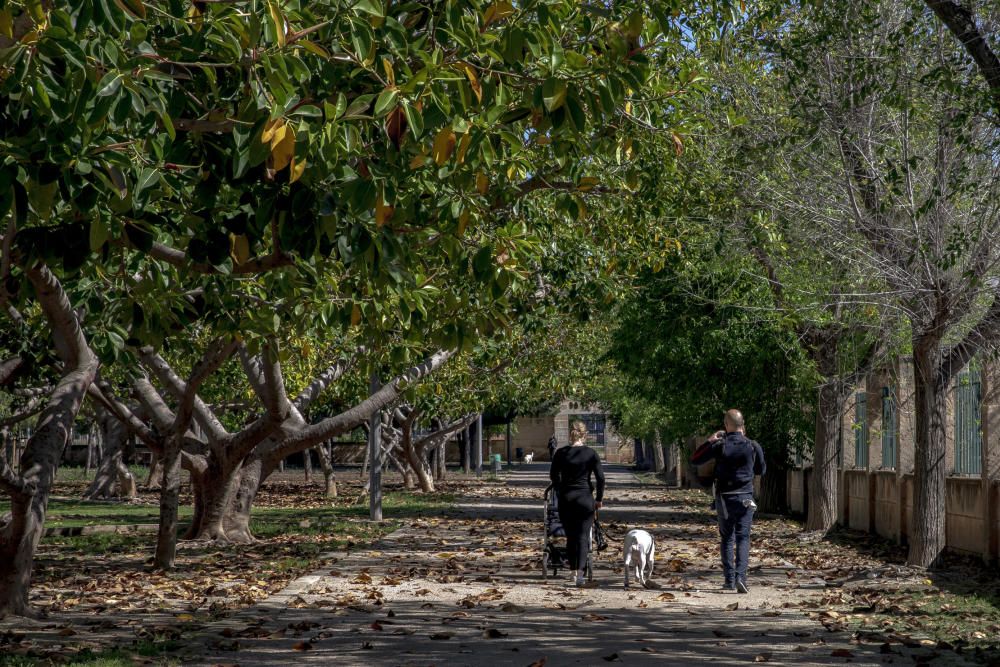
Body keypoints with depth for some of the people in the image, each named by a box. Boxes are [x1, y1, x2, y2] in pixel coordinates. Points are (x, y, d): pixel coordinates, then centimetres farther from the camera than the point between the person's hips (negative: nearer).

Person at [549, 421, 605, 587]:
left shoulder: (561, 453, -1)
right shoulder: (591, 454, -4)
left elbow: (553, 475, 10)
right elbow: (600, 477, -5)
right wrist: (599, 498, 5)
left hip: (566, 498, 1)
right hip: (585, 498, -1)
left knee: (570, 536, 13)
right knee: (583, 536, -2)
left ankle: (573, 570, 18)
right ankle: (580, 571, -19)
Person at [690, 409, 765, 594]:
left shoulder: (720, 446, -8)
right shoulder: (752, 446, -4)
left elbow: (695, 459, 1)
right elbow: (761, 470, 13)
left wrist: (709, 441, 7)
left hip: (724, 498, 0)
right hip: (745, 498, 0)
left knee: (726, 538, 11)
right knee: (743, 538, 1)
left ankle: (729, 580, 8)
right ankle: (740, 576, -16)